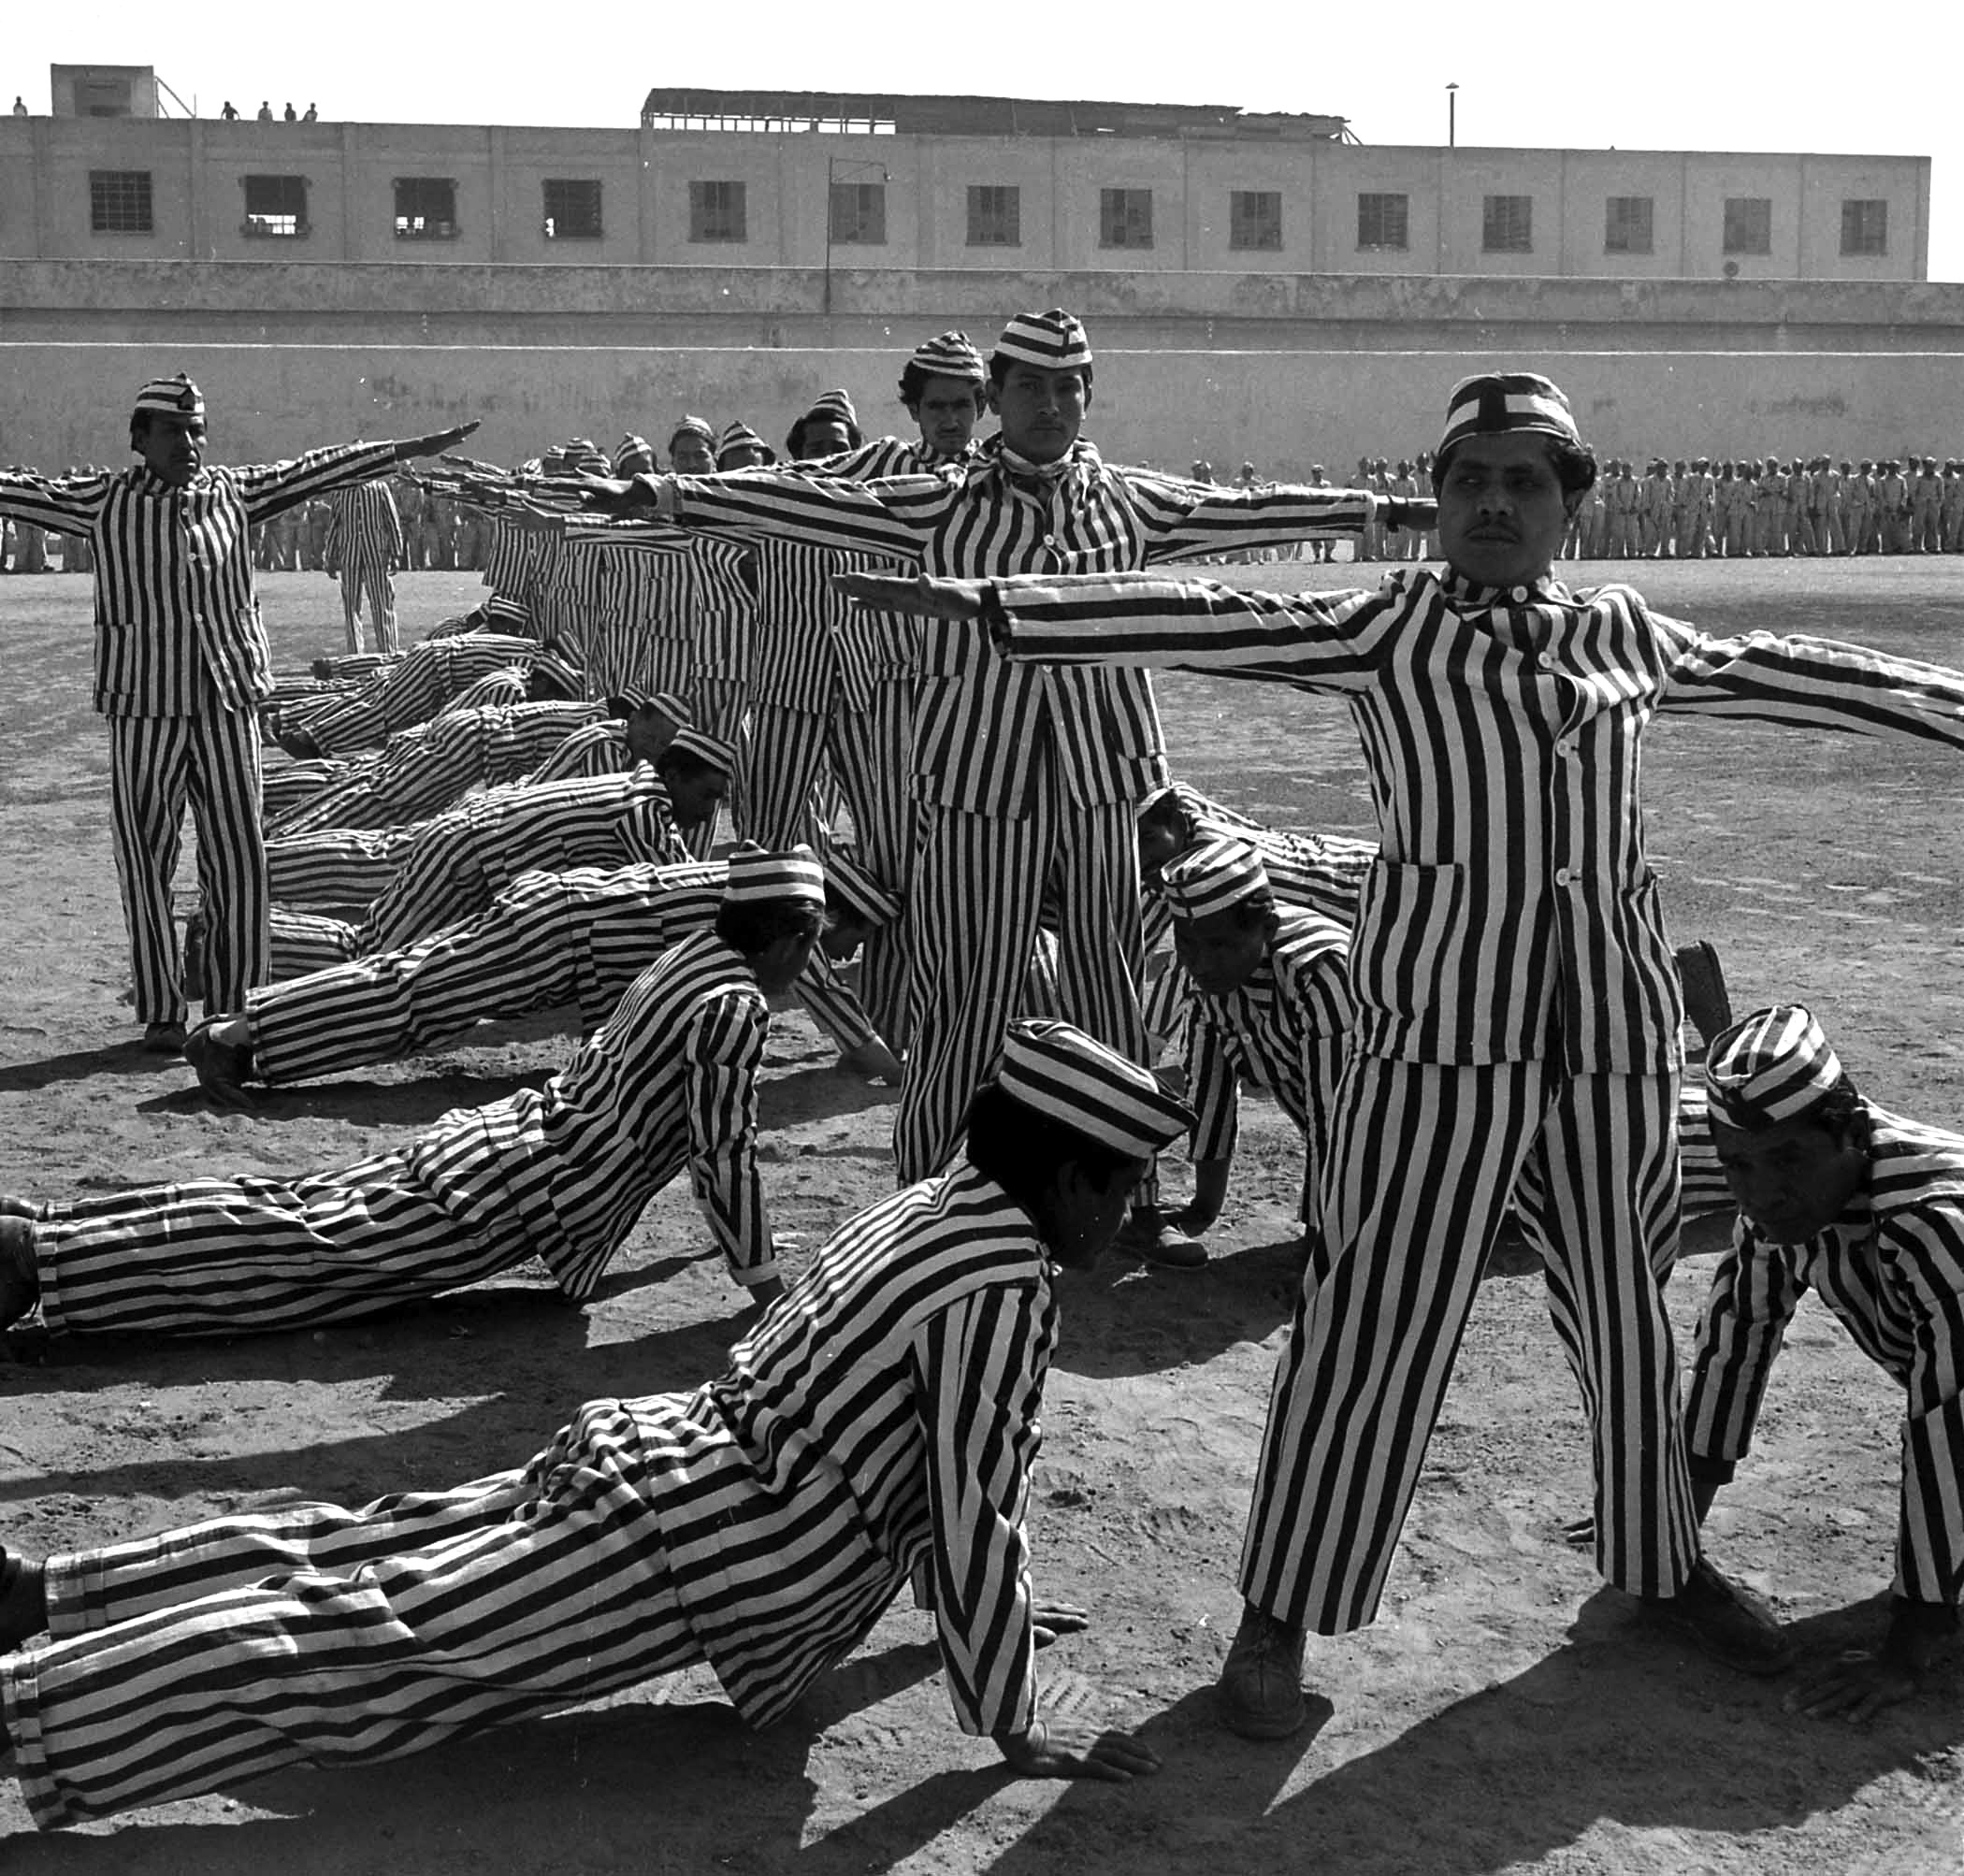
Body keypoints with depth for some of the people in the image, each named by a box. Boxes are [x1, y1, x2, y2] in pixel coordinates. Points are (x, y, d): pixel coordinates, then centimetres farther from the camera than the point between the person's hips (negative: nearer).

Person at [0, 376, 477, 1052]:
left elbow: (315, 471, 11)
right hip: (145, 707, -2)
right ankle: (161, 1014, 11)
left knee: (240, 862, 3)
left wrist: (414, 449, 12)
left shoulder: (233, 493, 9)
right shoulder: (103, 501, 3)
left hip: (229, 700, 2)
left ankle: (237, 1006, 15)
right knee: (146, 864, 1)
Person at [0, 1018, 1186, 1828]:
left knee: (362, 1561, 12)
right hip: (704, 1559, -9)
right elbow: (975, 1511, -16)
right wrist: (1014, 1727, -6)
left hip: (662, 1465, 9)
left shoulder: (930, 1208, 13)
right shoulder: (1004, 1285, -17)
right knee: (379, 1636, -12)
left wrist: (982, 1607, 34)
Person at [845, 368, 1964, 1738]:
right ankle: (1281, 1614, 9)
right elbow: (1207, 624, -7)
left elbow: (1773, 674, 26)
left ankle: (1662, 1564, 38)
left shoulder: (1627, 634, 14)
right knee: (1378, 1318, -5)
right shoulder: (1390, 625, 1)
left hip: (1612, 1020, 4)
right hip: (1440, 1020, -4)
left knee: (1626, 1307, 16)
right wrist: (999, 606, -16)